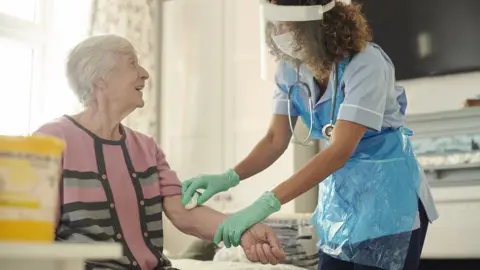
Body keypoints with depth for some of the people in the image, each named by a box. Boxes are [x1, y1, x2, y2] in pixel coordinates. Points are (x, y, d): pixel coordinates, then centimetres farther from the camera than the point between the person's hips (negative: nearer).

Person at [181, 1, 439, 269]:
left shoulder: (366, 65, -25)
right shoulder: (291, 68, -5)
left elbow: (340, 150, -31)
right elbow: (276, 140, -2)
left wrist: (267, 203, -37)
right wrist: (229, 177, -21)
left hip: (386, 192, -6)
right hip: (340, 191, 6)